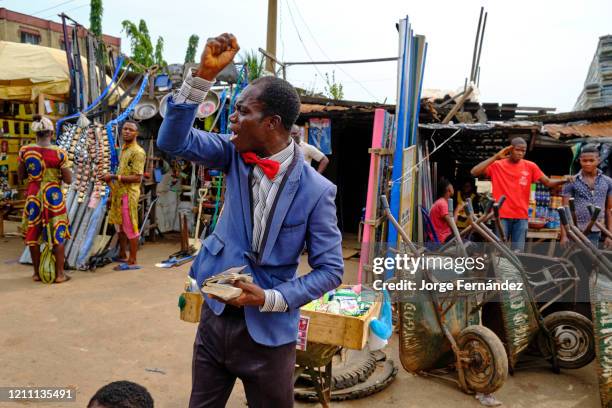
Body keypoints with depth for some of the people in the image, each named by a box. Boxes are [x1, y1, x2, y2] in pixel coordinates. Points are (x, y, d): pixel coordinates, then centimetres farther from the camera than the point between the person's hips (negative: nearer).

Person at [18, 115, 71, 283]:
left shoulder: (25, 151, -4)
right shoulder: (59, 153, -13)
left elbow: (20, 177, 4)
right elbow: (68, 180, -10)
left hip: (33, 197, 3)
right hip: (53, 196, -3)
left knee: (33, 234, 14)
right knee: (57, 235, 7)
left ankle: (37, 273, 22)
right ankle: (59, 274, 11)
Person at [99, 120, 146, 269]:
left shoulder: (137, 152, -14)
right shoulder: (123, 148, 14)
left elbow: (137, 178, -20)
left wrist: (113, 177, -21)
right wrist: (113, 190, 18)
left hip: (128, 194, -9)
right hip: (118, 192, 9)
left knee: (130, 227, -2)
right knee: (119, 224, 17)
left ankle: (132, 261, 6)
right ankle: (122, 255, 32)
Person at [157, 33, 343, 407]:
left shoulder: (315, 190, -18)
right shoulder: (235, 154, -5)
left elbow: (331, 270, -12)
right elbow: (173, 140, -12)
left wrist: (270, 299, -20)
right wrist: (205, 73, -21)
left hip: (268, 330, -4)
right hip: (215, 315, 4)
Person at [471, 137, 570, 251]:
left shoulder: (530, 166, 6)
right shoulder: (496, 165, -1)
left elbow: (548, 183, 6)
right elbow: (474, 172, -14)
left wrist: (563, 180, -15)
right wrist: (495, 157, -14)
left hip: (521, 217, 2)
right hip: (501, 216, -2)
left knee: (518, 252, 4)